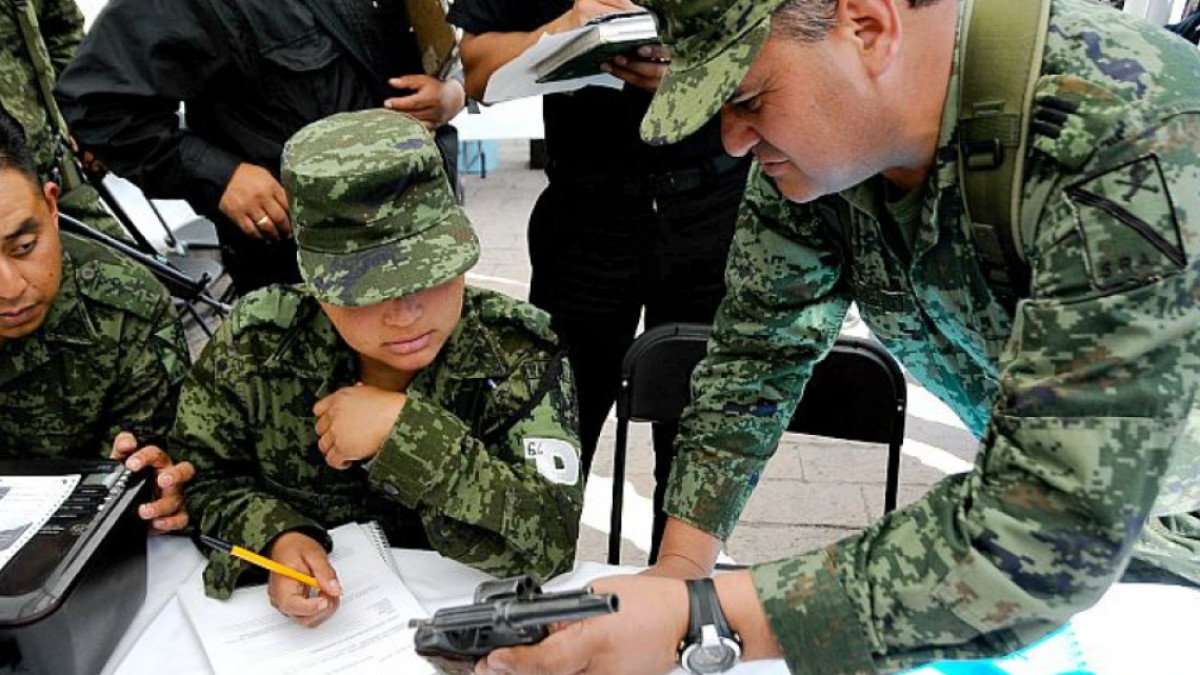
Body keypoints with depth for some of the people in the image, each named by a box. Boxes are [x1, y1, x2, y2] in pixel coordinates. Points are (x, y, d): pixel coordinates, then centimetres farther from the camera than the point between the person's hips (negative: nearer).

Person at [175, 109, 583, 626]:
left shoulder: (520, 355, -17)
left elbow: (551, 545, -24)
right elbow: (201, 477, 1)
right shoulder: (256, 344, -12)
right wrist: (277, 538, -20)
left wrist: (404, 429, -31)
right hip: (303, 627, 2)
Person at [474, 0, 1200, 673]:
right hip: (1034, 479, 4)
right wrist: (678, 572, -18)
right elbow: (758, 348, -11)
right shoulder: (814, 129, -20)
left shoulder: (1128, 148, -38)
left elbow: (1052, 533, -41)